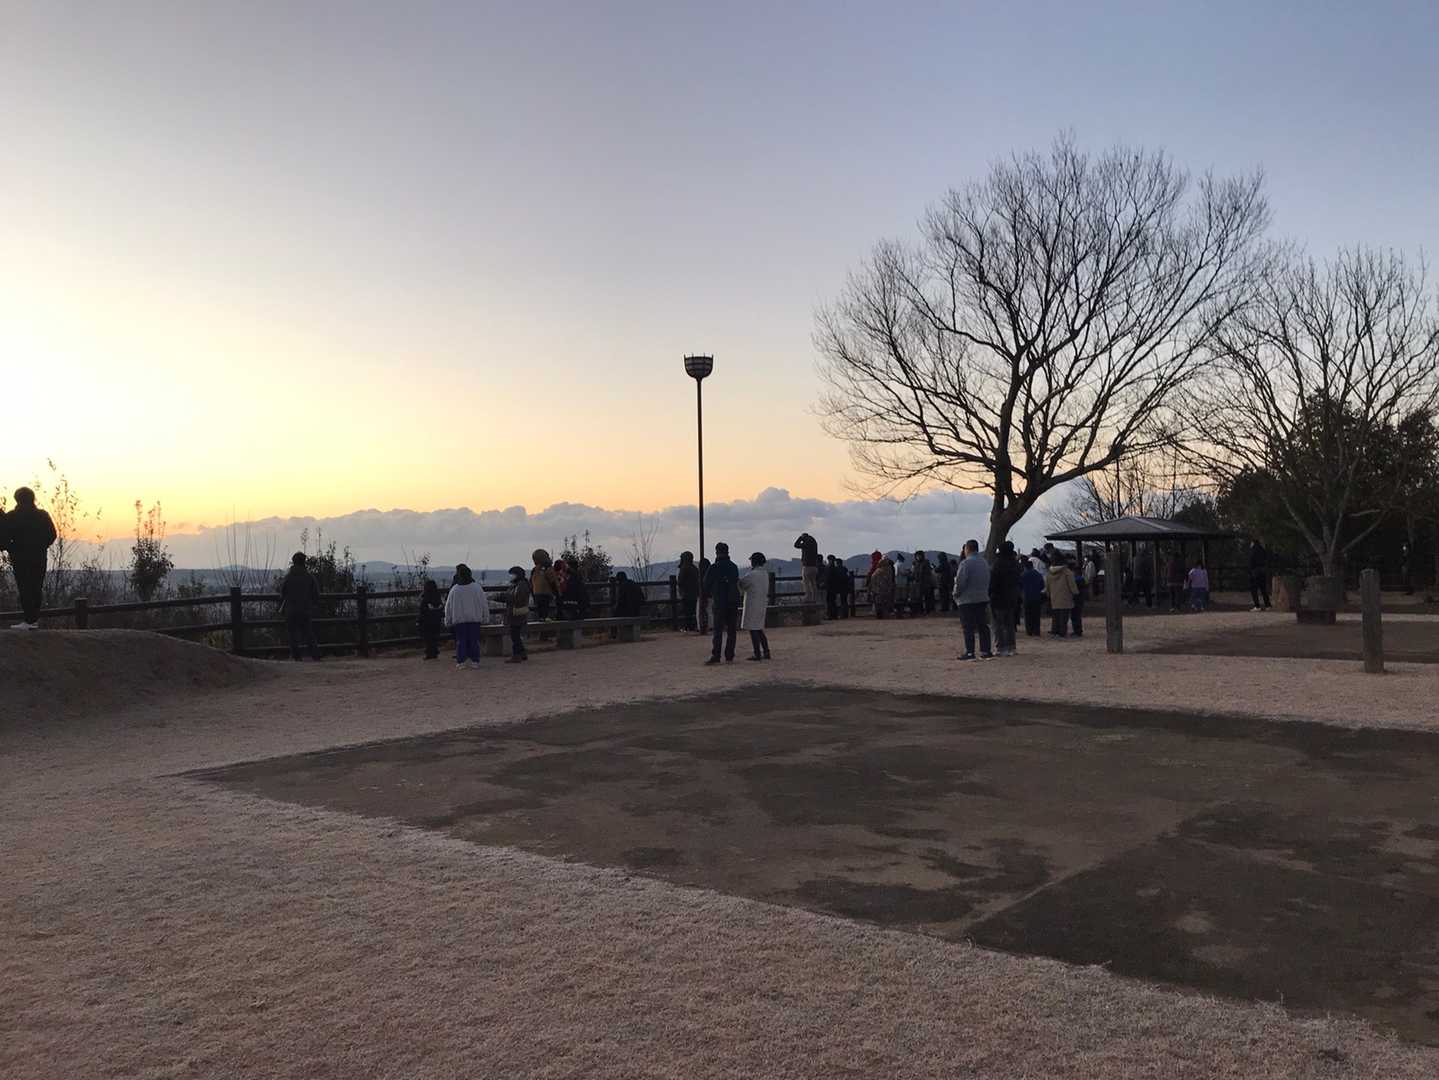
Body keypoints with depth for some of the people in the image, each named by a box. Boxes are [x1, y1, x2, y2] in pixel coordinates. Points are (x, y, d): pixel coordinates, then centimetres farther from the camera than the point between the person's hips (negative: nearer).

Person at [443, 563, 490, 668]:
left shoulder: (454, 590, -2)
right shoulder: (477, 588, -1)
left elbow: (448, 607, 4)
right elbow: (484, 604, 4)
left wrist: (448, 621, 12)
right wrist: (485, 618, 12)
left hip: (459, 620, 0)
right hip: (475, 619, 0)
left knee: (460, 641, 4)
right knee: (474, 640, 5)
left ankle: (460, 661, 0)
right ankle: (475, 661, 4)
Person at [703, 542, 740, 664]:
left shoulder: (714, 568, -8)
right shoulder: (734, 567, 7)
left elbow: (706, 585, -1)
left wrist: (709, 595, 18)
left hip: (719, 603, -4)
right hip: (733, 602, 4)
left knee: (718, 631, -4)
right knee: (731, 631, 6)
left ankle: (715, 656, -10)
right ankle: (729, 657, 6)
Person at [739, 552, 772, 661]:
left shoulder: (752, 575, -17)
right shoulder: (765, 573, 9)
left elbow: (740, 584, -10)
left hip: (752, 605, -9)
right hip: (762, 604, 9)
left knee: (753, 630, -3)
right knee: (759, 629, 17)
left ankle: (757, 654, -4)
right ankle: (766, 652, 17)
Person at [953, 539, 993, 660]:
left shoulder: (966, 563, -14)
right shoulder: (984, 563, 10)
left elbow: (960, 581, -17)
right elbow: (988, 581, 12)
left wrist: (956, 594, -4)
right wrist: (984, 592, 17)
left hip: (967, 600, -7)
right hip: (982, 599, 7)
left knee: (968, 627, -4)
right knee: (982, 625, 10)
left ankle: (970, 652, -5)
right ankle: (985, 651, 11)